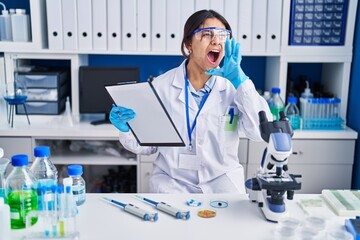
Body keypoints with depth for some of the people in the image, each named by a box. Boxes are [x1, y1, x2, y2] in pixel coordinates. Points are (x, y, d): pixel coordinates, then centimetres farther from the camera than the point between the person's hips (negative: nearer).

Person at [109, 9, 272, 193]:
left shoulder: (234, 86, -3)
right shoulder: (161, 86, -4)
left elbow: (263, 132, -17)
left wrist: (238, 78, -18)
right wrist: (127, 129, -20)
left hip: (222, 179, 1)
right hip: (171, 180, 0)